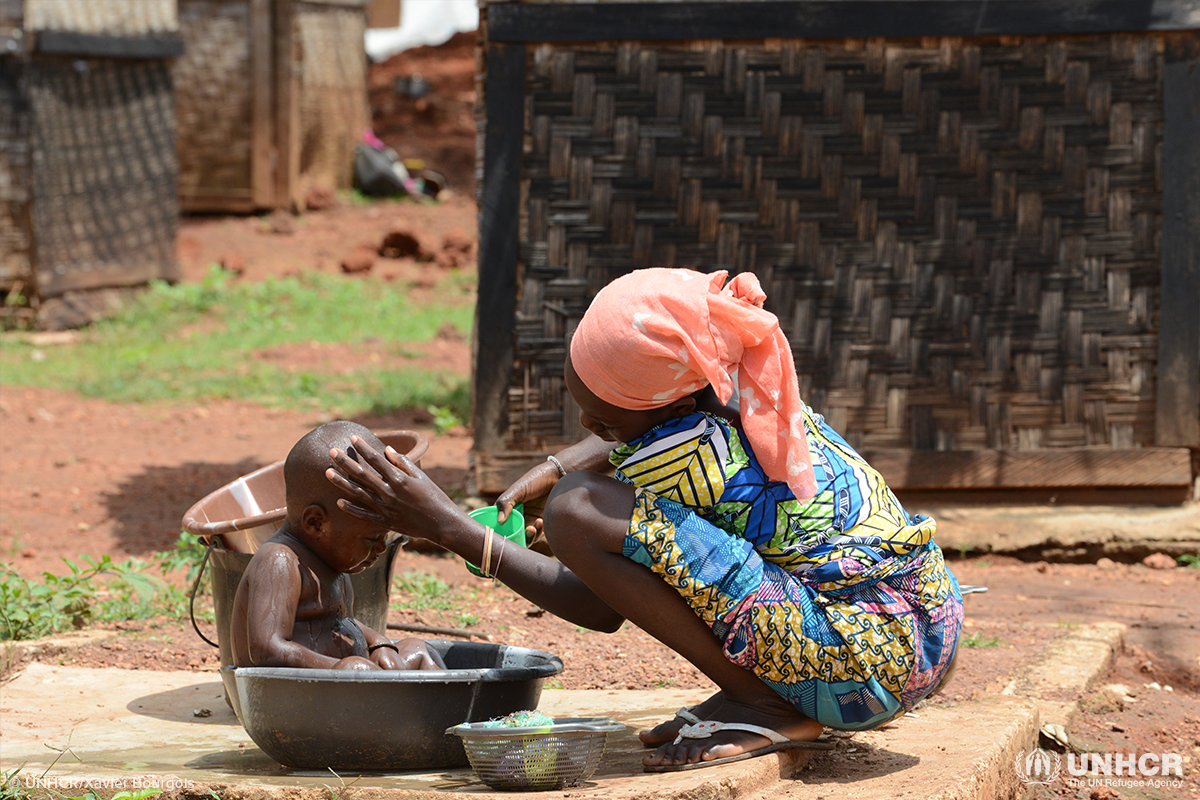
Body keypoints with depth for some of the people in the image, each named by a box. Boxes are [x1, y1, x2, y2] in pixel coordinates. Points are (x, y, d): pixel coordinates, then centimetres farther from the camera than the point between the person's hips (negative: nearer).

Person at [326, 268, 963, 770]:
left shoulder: (684, 456, -19)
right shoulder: (731, 385, 5)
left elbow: (598, 608, -8)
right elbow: (631, 439, 29)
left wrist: (445, 524, -7)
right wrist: (550, 470, 12)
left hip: (872, 663, -10)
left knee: (578, 511, -21)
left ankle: (761, 704, -9)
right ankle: (771, 693, 13)